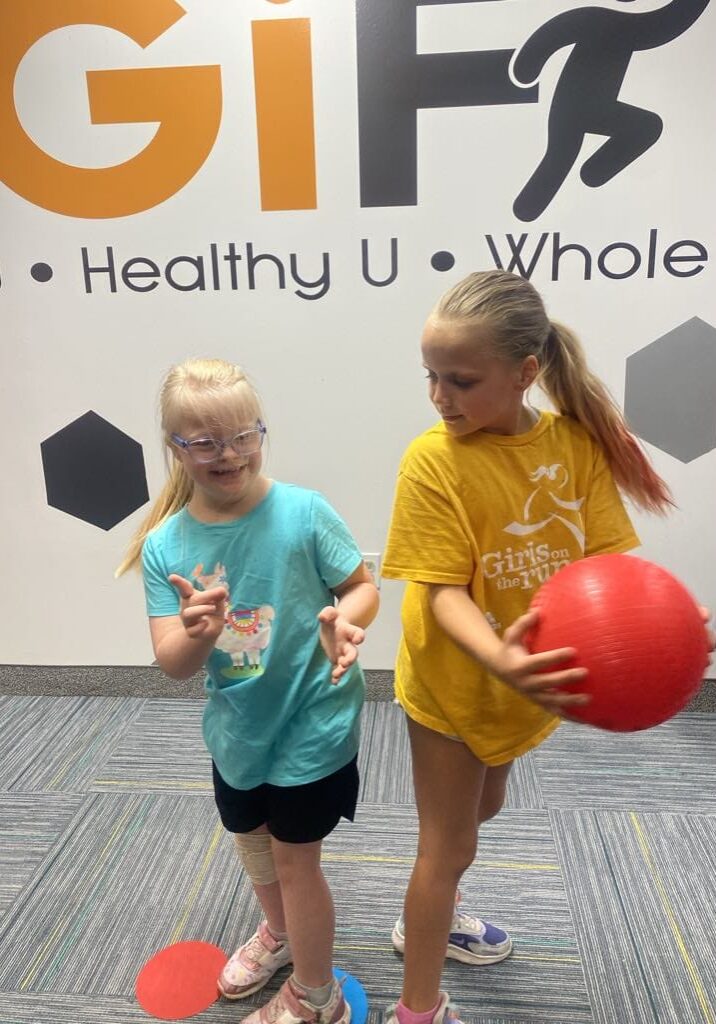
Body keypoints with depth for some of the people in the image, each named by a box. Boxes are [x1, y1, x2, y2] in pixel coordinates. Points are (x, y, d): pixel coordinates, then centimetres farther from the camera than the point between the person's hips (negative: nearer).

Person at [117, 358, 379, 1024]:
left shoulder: (303, 512, -22)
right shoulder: (165, 545, -12)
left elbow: (363, 586, -11)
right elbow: (174, 665, -13)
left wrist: (344, 622, -33)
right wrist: (197, 633, -35)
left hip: (311, 723, -4)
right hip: (237, 727, 5)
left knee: (293, 857, 12)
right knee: (251, 840, 26)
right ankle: (279, 933, 60)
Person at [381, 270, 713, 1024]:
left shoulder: (577, 440, -13)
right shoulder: (433, 460, -25)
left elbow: (608, 552, -11)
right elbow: (443, 591, -25)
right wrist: (499, 660, -43)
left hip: (530, 679, 5)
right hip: (453, 683, -5)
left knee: (481, 808, 28)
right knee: (449, 843, 12)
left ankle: (426, 920, 59)